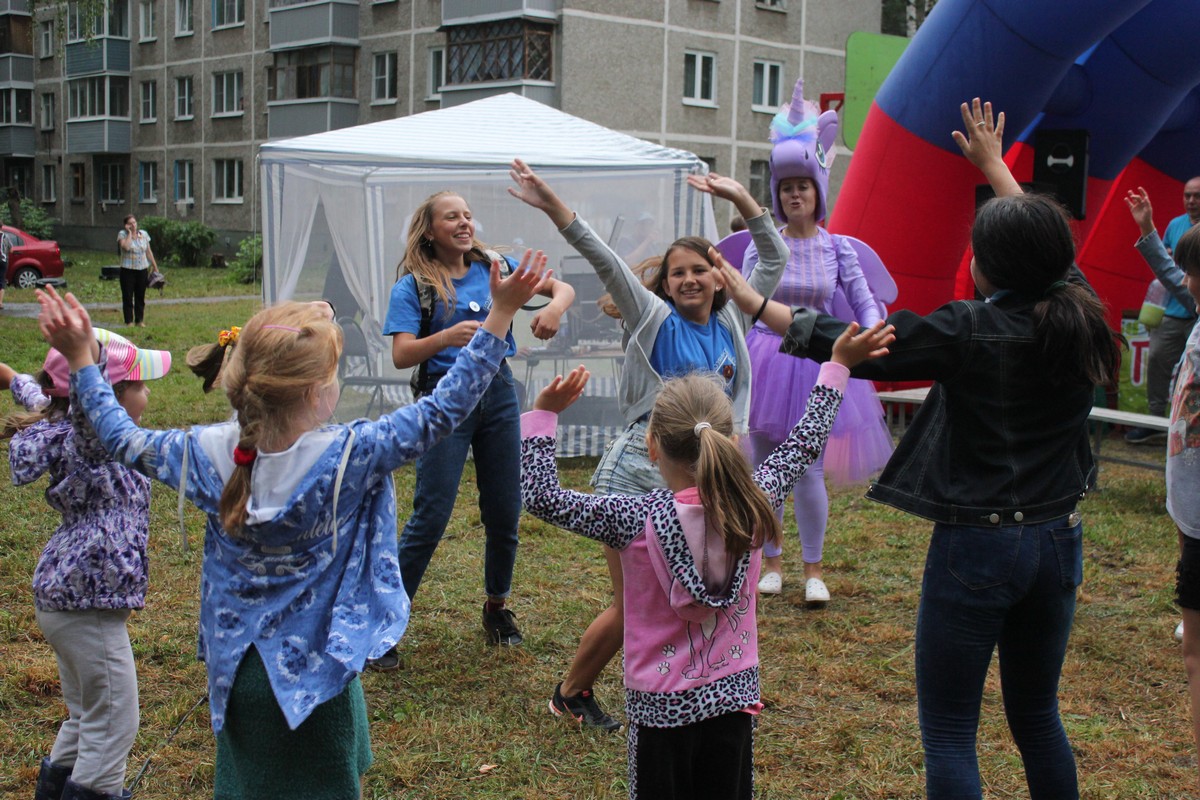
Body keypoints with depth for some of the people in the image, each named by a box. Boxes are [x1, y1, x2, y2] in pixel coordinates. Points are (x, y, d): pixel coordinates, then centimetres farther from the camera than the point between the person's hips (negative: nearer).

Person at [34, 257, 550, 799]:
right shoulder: (349, 456, -26)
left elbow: (122, 440, 6)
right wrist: (501, 313, -21)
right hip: (316, 675, -4)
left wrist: (80, 360, 16)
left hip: (239, 672, 4)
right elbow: (442, 411, -22)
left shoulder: (208, 454, -12)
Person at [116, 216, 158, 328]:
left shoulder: (144, 234, 8)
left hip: (142, 269, 3)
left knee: (140, 296, 7)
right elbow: (126, 247, -23)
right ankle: (129, 321, 2)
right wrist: (129, 233, -15)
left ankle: (139, 320, 13)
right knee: (128, 296, -2)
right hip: (128, 270, -3)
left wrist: (155, 266, 11)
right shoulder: (122, 234, -3)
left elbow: (149, 252, 13)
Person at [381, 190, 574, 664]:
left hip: (499, 393, 4)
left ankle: (497, 607, 30)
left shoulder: (493, 268, 7)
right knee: (430, 517, -7)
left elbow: (563, 287, 6)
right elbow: (401, 356, -14)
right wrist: (449, 336, -31)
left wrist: (555, 306, -18)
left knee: (504, 513, 10)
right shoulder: (413, 286, -4)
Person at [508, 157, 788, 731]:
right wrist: (552, 206, -24)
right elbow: (603, 261, -14)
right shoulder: (654, 319, -2)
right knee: (632, 606, -2)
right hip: (639, 473, -5)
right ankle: (571, 693, 20)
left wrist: (740, 197, 5)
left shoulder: (732, 324, 9)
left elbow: (775, 259, 14)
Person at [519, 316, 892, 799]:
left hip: (661, 704, -3)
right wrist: (837, 367, 15)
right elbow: (803, 446, 5)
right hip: (735, 695, 3)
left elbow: (541, 497, -13)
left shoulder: (640, 522, -20)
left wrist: (543, 414, -10)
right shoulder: (753, 506, -11)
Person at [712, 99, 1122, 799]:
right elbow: (1047, 248, 21)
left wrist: (752, 299, 2)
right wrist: (994, 164, 34)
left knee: (948, 733, 4)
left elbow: (846, 343, -10)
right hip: (1058, 539, 7)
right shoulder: (1079, 316, -1)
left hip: (978, 544, -6)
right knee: (1037, 716, 23)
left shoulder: (969, 332, -16)